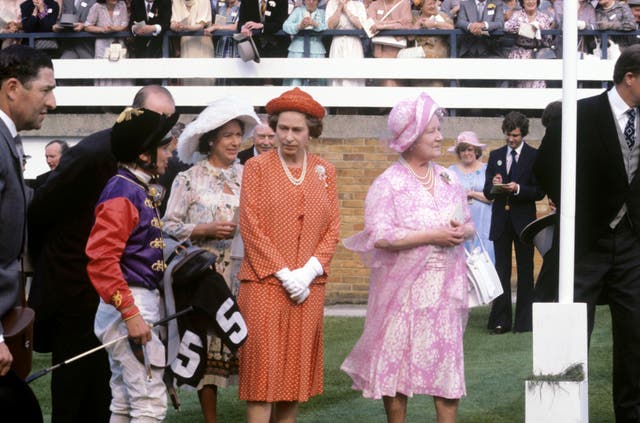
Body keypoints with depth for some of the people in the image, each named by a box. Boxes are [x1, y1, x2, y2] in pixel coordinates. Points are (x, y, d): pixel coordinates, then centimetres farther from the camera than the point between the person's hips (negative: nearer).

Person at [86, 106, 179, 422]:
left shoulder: (140, 190, 14)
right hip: (132, 305, -10)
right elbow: (100, 259, -23)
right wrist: (130, 313, -24)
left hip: (135, 305, 10)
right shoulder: (122, 192, -15)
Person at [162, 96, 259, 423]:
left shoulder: (247, 177, 12)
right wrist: (206, 231, -12)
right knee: (207, 347, -2)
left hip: (243, 275, 2)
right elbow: (168, 226, 0)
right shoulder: (190, 179, 3)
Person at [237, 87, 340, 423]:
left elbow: (332, 228, 7)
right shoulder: (257, 167, -1)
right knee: (263, 368, -7)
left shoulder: (325, 172, 9)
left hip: (308, 288, 3)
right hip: (264, 284, -3)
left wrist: (308, 272, -8)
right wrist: (284, 274, -12)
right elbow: (250, 226, -6)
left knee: (296, 369, 6)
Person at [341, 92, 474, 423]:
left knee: (447, 359, 3)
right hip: (403, 288, -5)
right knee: (397, 360, -1)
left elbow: (468, 223, 18)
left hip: (445, 285, 5)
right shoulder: (388, 184, -7)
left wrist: (463, 231, -7)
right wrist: (433, 236, -18)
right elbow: (379, 235, -18)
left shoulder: (448, 180, 11)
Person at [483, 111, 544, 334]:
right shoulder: (495, 156, 11)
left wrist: (518, 189, -21)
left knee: (525, 271, 3)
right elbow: (487, 192, 9)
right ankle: (500, 321, 4)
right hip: (501, 221, 3)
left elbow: (539, 192, -5)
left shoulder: (534, 156, -1)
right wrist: (494, 186, -13)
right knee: (501, 270, 3)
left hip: (523, 220, -3)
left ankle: (524, 321, 6)